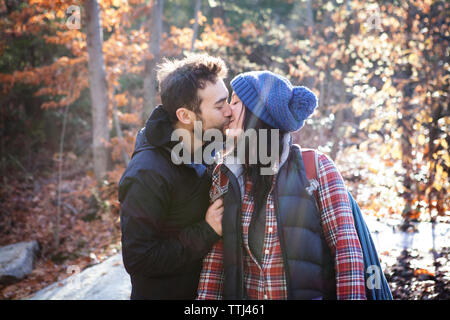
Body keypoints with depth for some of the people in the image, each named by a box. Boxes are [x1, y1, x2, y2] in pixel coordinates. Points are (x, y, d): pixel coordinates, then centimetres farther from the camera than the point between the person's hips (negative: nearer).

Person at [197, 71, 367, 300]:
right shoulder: (225, 176, 4)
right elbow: (214, 259, 2)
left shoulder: (316, 168, -5)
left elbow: (346, 247, -10)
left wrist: (352, 296, -18)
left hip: (310, 292, -4)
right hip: (242, 293, 4)